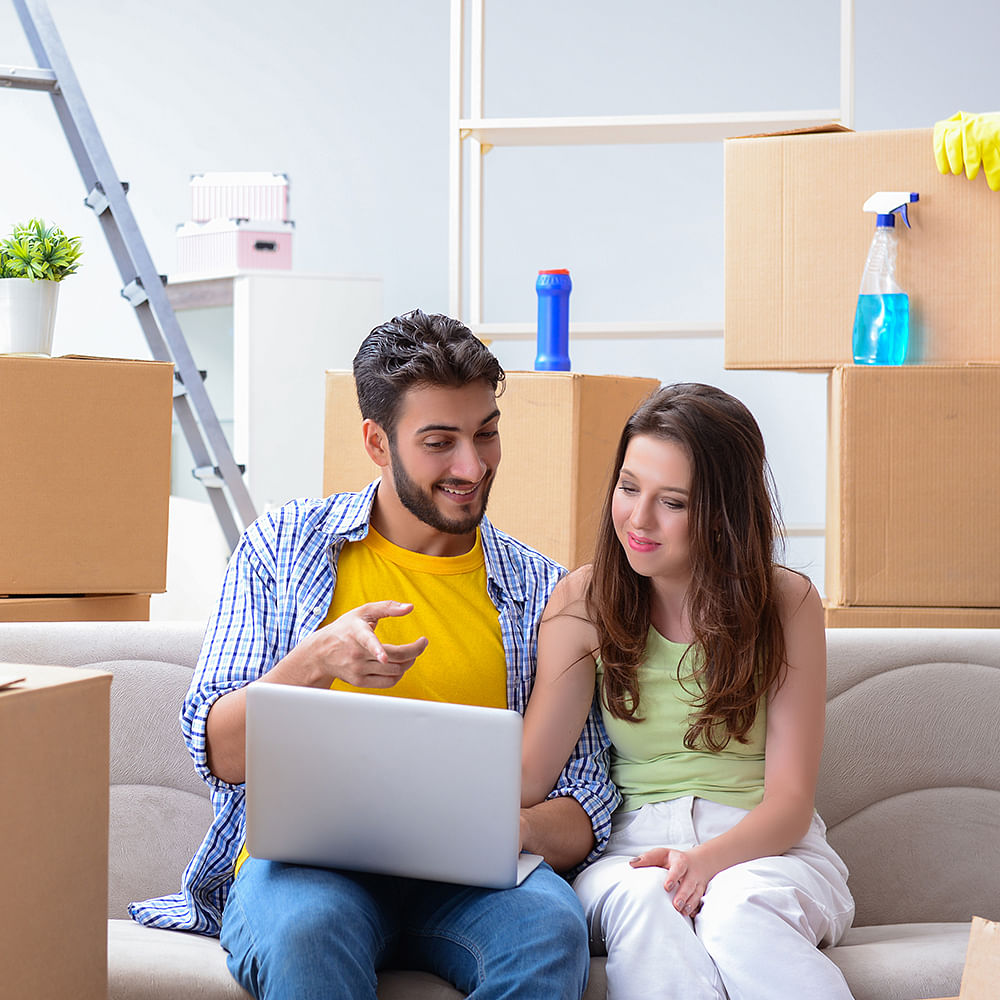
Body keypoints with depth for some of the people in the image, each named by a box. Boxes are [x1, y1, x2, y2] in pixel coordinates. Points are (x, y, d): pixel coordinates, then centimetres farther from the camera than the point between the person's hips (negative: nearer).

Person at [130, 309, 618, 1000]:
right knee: (305, 928, -37)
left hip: (463, 878, 2)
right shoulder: (283, 547, 9)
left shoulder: (543, 591, 11)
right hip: (303, 859, -1)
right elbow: (221, 757, 3)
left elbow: (584, 807, 7)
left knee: (549, 931, -33)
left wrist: (512, 827, -17)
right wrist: (314, 662, -17)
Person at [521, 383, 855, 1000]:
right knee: (643, 901, -35)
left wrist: (709, 858, -25)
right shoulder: (585, 601, 5)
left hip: (765, 849, -1)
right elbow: (527, 771, -6)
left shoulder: (787, 603, 1)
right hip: (629, 846, 1)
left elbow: (789, 800, -4)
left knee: (738, 910, -36)